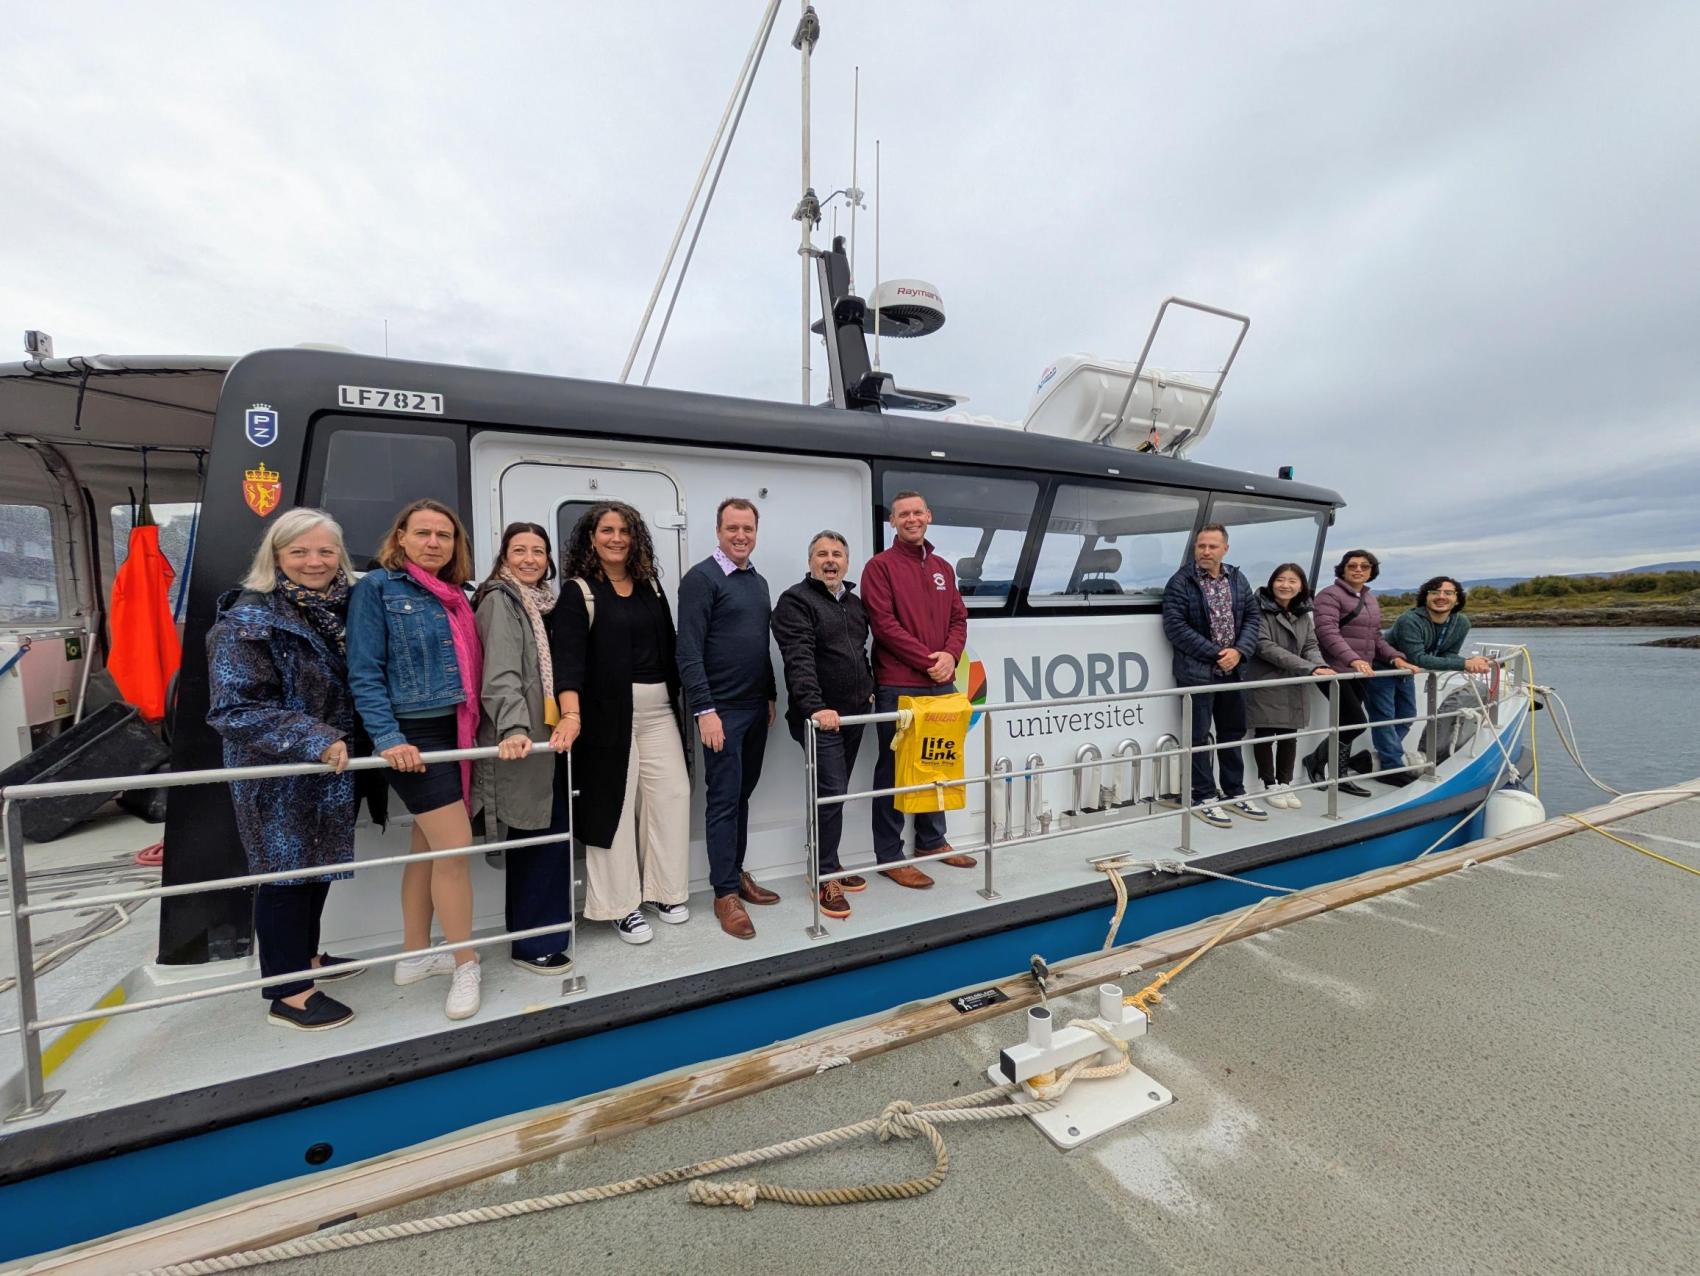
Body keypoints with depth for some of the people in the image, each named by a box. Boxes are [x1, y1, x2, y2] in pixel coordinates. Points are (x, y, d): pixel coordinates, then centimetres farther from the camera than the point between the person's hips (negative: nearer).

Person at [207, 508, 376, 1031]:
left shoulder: (343, 608, 5)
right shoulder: (248, 619, -15)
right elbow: (235, 708, -21)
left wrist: (353, 747, 8)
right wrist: (312, 738, -30)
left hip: (332, 772, 7)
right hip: (277, 777, -7)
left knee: (318, 867, 20)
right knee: (285, 872, 5)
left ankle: (305, 957, 39)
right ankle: (288, 993, 19)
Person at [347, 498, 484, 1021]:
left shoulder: (454, 595, 13)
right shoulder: (377, 586, -5)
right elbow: (365, 674, -11)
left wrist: (478, 727, 7)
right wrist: (388, 738, -19)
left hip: (457, 733, 7)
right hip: (415, 737, -7)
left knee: (428, 848, 15)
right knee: (456, 847, -7)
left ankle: (415, 957, 30)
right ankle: (466, 964, 9)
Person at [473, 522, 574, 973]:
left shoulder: (545, 601, 17)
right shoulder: (500, 600, -10)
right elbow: (501, 674, -23)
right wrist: (514, 728, -35)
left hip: (550, 735, 9)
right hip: (523, 742, -8)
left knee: (548, 836, 15)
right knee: (541, 839, -4)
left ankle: (540, 929, 31)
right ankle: (533, 942, 10)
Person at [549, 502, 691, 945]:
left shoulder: (651, 585, 11)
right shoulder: (578, 591, -5)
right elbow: (568, 656, -17)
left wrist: (680, 699, 12)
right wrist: (571, 715, -31)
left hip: (659, 709, 5)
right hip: (609, 713, -5)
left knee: (671, 793, 6)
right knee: (613, 802, 3)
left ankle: (663, 891, 24)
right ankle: (621, 905, 18)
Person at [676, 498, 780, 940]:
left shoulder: (758, 581, 14)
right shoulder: (701, 579, -9)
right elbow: (689, 652, -14)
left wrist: (771, 696, 17)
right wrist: (704, 710, -19)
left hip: (756, 707, 7)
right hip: (722, 709, -7)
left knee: (742, 793, 15)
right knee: (724, 799, 0)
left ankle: (736, 872, 29)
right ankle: (725, 893, 10)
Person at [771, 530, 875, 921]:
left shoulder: (854, 602, 16)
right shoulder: (795, 601, -9)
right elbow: (799, 660, -22)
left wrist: (869, 689, 19)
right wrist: (814, 706, -32)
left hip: (853, 714, 7)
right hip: (821, 717, -7)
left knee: (837, 791, 14)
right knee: (832, 791, -8)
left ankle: (828, 863, 28)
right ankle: (825, 878, 6)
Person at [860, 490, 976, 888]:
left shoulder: (943, 568, 17)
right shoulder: (880, 566, -2)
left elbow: (958, 619, 13)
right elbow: (883, 623, -12)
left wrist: (950, 655, -7)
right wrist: (927, 659, -15)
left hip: (942, 685, 6)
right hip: (897, 687, -6)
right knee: (894, 770, 1)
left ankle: (932, 841, 31)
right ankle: (890, 856, 11)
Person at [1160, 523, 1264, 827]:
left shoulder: (1238, 580, 10)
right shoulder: (1180, 582, -8)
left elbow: (1253, 618, 10)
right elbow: (1175, 626, -15)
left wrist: (1239, 651, -7)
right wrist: (1216, 653, -16)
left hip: (1231, 671, 6)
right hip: (1196, 673, -6)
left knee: (1233, 733, 15)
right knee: (1199, 737, 2)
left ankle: (1234, 793, 29)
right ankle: (1204, 799, 13)